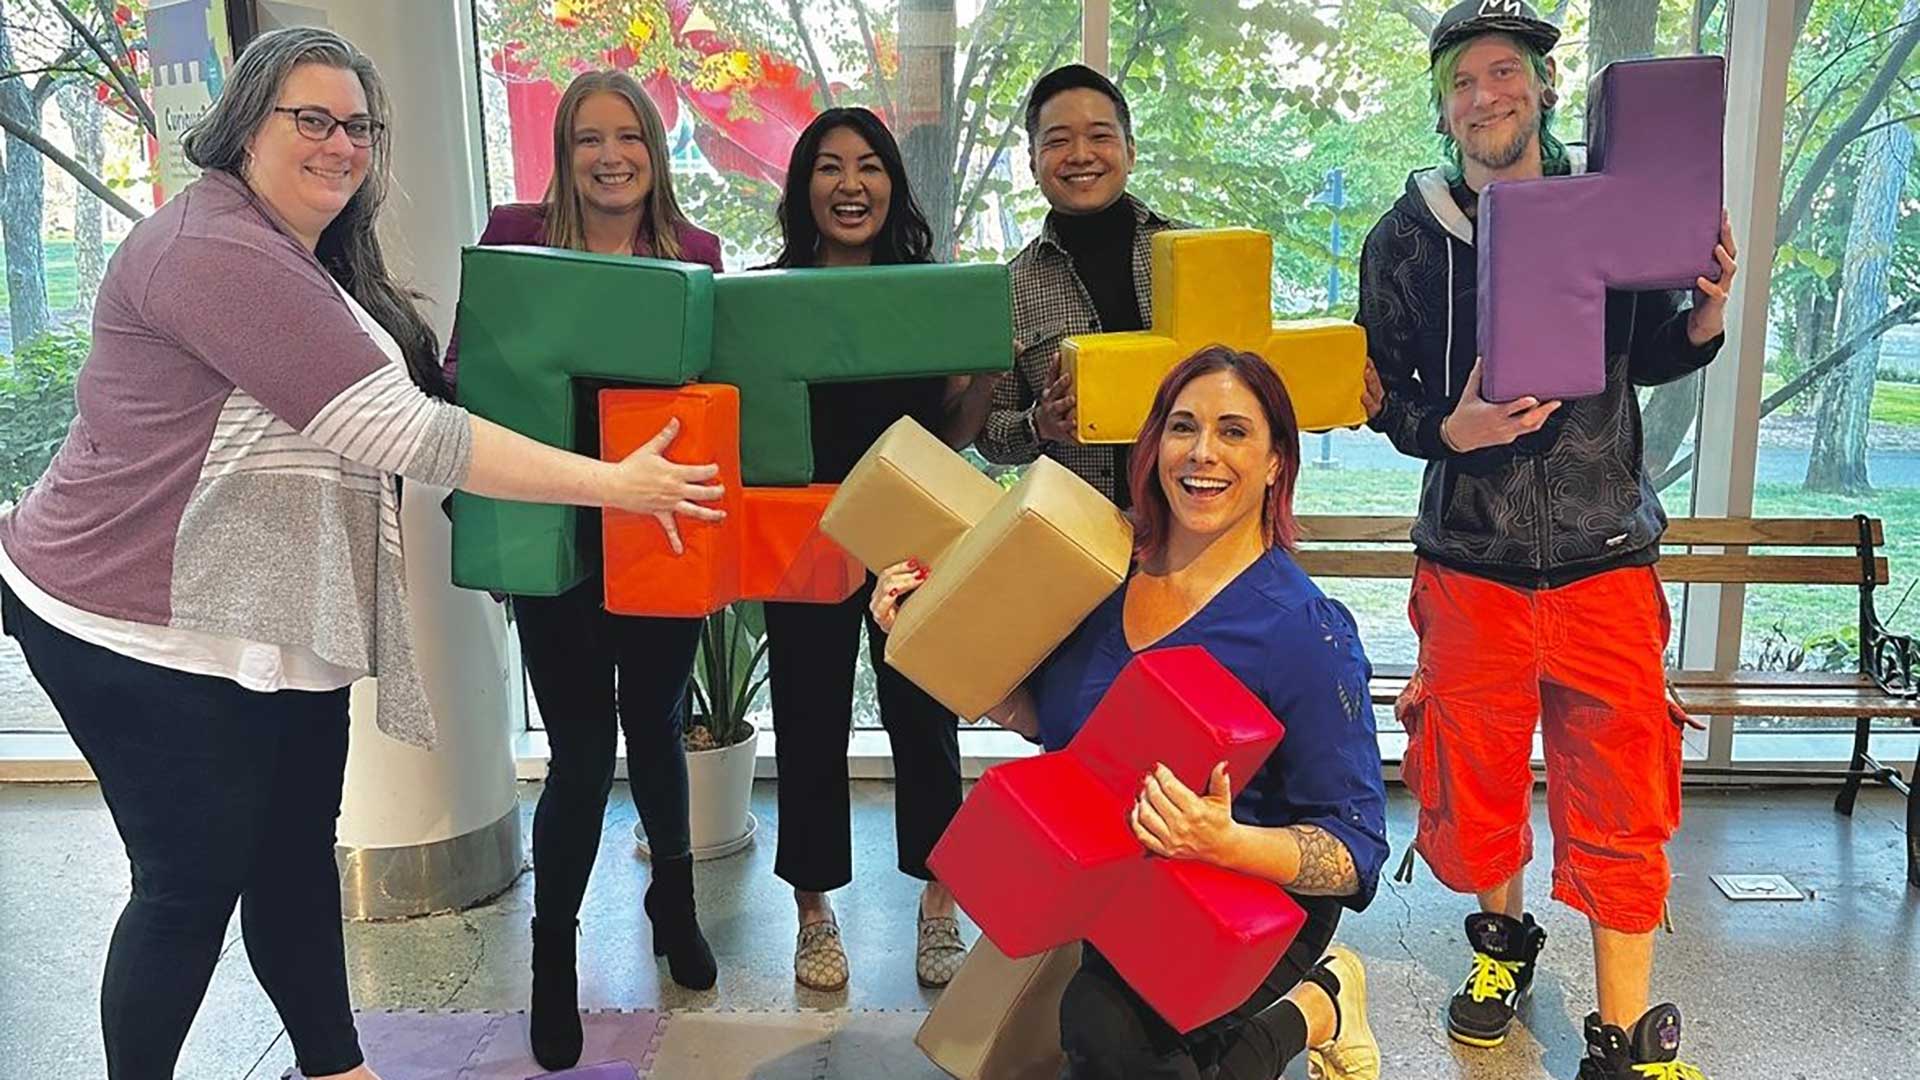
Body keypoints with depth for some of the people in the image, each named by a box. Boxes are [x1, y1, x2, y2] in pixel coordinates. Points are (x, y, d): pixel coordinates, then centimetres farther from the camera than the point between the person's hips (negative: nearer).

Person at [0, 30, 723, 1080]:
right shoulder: (210, 250, -21)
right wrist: (611, 484, -26)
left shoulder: (317, 264, 12)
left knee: (296, 852, 16)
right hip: (148, 630, -9)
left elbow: (364, 426, 18)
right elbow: (397, 431, -27)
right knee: (192, 885, 3)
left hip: (277, 617, 9)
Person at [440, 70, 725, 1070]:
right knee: (581, 751, 1)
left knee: (657, 728, 17)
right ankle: (553, 950, 24)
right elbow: (466, 366, -4)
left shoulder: (694, 251, 4)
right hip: (555, 534, -2)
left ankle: (673, 893, 42)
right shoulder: (517, 234, -2)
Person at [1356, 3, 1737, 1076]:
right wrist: (1451, 430, -15)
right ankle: (1506, 937, 42)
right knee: (1475, 780, 12)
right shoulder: (1405, 239, 0)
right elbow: (1379, 391, 4)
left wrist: (1706, 317, -9)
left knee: (1621, 798, 2)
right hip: (1472, 557, 1)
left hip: (1606, 555, 0)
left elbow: (1644, 359, 11)